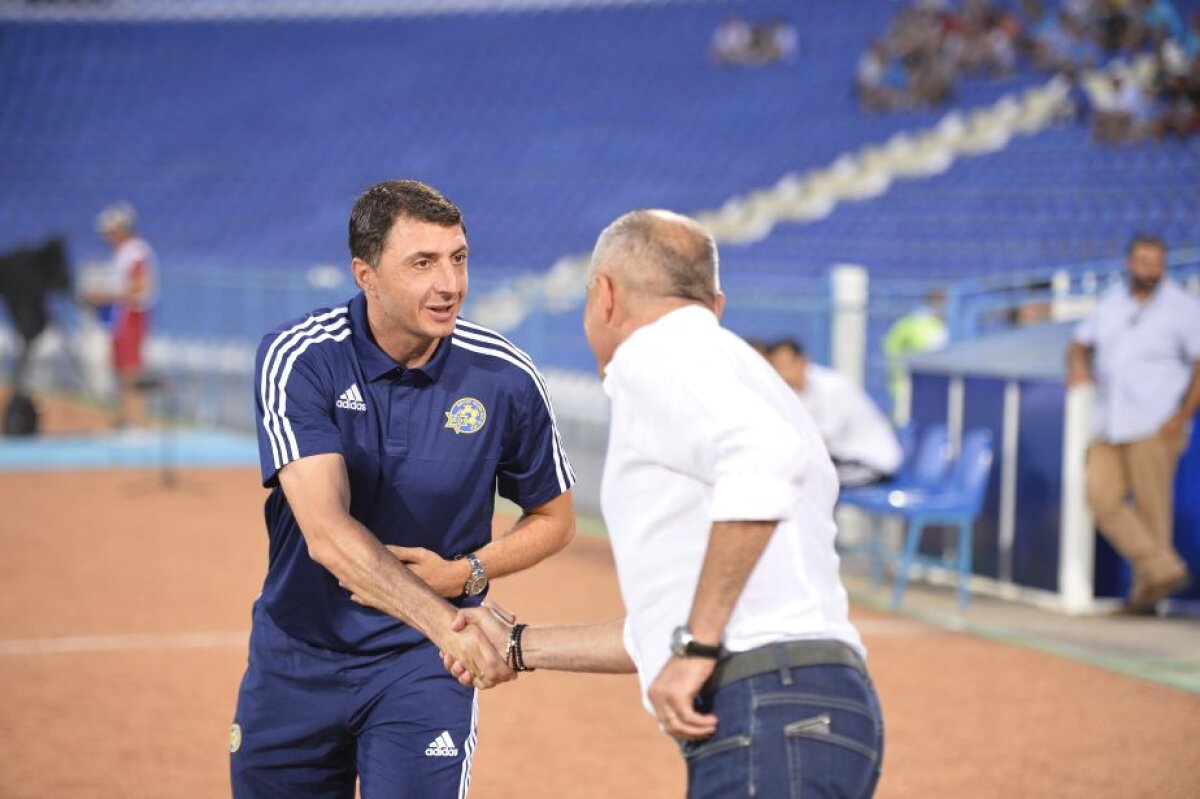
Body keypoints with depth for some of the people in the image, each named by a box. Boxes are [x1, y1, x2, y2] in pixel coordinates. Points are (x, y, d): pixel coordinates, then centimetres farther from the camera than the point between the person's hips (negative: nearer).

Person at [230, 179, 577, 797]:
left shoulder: (505, 379, -11)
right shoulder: (297, 358, -16)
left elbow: (554, 518, 6)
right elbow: (327, 532, -29)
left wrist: (465, 574, -12)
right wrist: (444, 623, -41)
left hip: (421, 668, 0)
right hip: (296, 659, 1)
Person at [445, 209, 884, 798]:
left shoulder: (659, 350, 1)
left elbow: (764, 457, -22)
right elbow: (663, 632, 32)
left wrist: (694, 646, -20)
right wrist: (521, 648, 41)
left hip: (770, 724, -10)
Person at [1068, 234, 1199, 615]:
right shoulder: (1111, 301, 14)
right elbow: (1081, 342, 21)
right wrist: (1078, 363, -3)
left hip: (1155, 424, -5)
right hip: (1110, 423, 5)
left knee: (1152, 508, -5)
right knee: (1102, 497, -6)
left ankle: (1146, 588, 5)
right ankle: (1164, 569, -2)